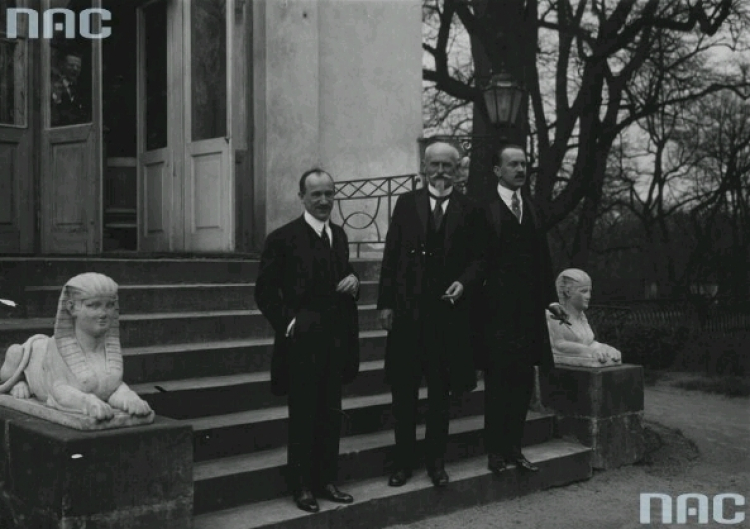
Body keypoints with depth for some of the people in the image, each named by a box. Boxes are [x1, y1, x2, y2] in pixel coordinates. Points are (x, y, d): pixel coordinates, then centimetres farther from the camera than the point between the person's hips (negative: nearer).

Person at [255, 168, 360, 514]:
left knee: (330, 415, 12)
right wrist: (287, 322, -16)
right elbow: (265, 292, -9)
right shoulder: (283, 238, -10)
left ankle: (326, 480, 25)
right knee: (303, 417, 5)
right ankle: (302, 487, 17)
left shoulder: (339, 235, 10)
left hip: (336, 340, 6)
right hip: (302, 342, -6)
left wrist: (354, 281, -2)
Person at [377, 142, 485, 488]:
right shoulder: (406, 203, 6)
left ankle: (436, 461, 22)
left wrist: (463, 283, -14)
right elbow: (391, 255, 3)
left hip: (448, 308, 0)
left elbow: (477, 258, 6)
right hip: (407, 308, 0)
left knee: (441, 391, 9)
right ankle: (403, 461, 17)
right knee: (403, 389, 6)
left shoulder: (468, 210, 5)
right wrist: (385, 303, -2)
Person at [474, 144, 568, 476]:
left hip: (529, 311, 6)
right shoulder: (484, 210, -4)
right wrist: (476, 293, -14)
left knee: (523, 382, 10)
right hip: (497, 311, -6)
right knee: (498, 382, 1)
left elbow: (542, 259, 14)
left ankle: (513, 447, 20)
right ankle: (495, 450, 12)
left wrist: (550, 298, 8)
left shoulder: (532, 211, 15)